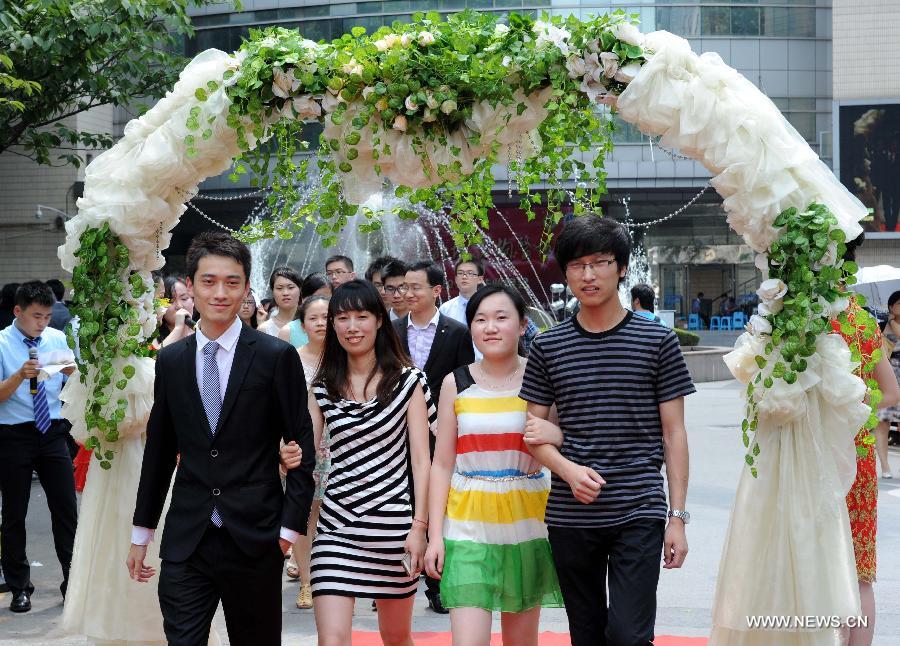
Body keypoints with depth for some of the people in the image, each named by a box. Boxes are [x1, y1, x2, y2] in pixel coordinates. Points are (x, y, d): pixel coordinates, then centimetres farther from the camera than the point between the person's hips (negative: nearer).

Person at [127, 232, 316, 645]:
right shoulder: (170, 361, 8)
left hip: (255, 538, -2)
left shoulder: (277, 357, -3)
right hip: (185, 541, 3)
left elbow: (302, 448, -2)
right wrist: (142, 531, 15)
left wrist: (291, 526, -8)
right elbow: (159, 450, 14)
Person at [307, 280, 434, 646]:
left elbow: (420, 460, -2)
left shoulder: (407, 381, 1)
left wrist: (419, 526, -9)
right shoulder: (323, 388, 7)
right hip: (336, 524, 1)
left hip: (391, 522, -1)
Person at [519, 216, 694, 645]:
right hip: (570, 517, 3)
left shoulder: (657, 341, 0)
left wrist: (678, 516, -3)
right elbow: (533, 432, 8)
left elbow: (673, 433, 2)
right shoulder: (547, 347, 5)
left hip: (639, 513, -2)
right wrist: (568, 469, -12)